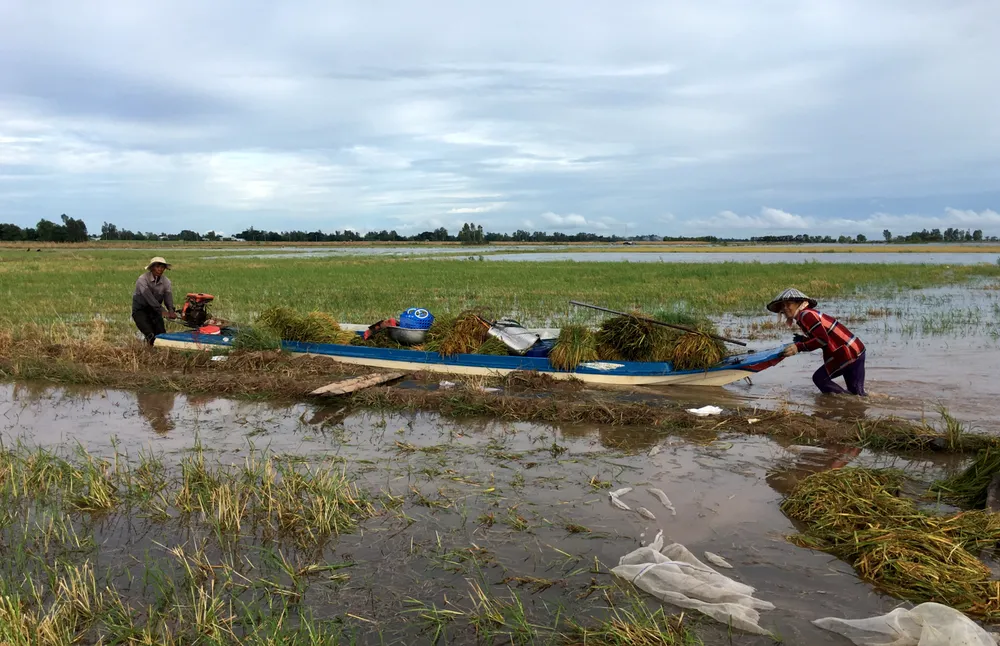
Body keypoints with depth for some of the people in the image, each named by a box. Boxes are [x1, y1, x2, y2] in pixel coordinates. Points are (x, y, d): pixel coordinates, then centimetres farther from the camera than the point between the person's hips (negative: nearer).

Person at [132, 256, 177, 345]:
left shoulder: (166, 281, -3)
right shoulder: (142, 280, -21)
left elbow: (168, 296, -16)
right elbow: (149, 298, -32)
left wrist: (171, 310, -38)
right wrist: (163, 311, -43)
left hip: (154, 310, 5)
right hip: (140, 310, -5)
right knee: (151, 335, -21)